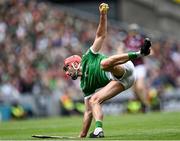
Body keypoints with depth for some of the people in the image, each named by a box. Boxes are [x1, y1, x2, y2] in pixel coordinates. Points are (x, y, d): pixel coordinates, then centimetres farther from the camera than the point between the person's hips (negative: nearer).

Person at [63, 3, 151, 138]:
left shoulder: (87, 58, 19)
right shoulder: (85, 85, 30)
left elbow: (101, 35, 11)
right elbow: (88, 111, 29)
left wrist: (103, 15, -4)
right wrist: (82, 136, 25)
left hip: (123, 69, -6)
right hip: (119, 82, 6)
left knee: (104, 63, -36)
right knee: (93, 100, -9)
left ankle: (139, 53, -43)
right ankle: (98, 130, -26)